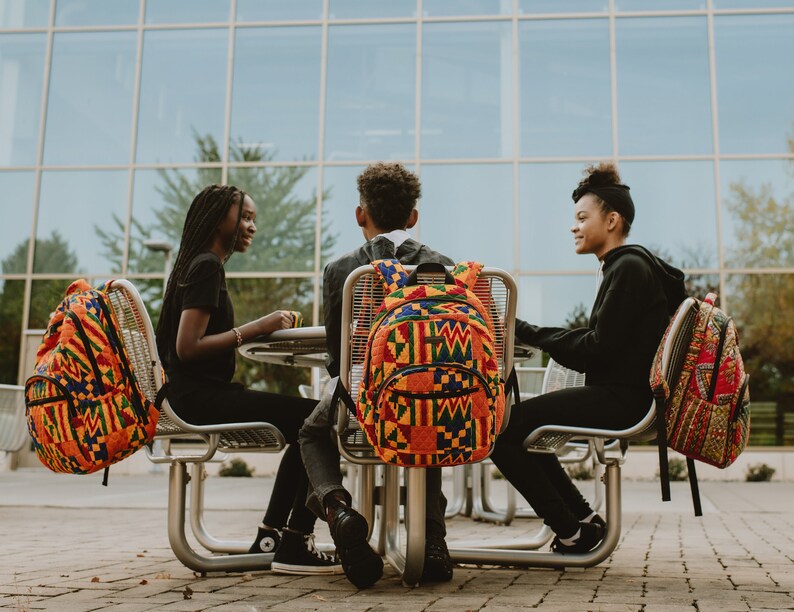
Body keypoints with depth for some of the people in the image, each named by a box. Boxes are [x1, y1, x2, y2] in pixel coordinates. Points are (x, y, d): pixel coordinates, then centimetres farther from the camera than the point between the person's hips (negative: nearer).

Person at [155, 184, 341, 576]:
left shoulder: (197, 265, 20)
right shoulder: (207, 265, -10)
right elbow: (187, 347, -20)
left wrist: (263, 327, 9)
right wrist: (254, 329, -17)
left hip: (199, 393, 10)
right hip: (198, 396, -10)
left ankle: (269, 537, 13)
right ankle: (294, 546, -11)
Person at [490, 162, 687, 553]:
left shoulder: (629, 268, -12)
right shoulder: (622, 267, 20)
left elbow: (597, 349, -18)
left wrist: (529, 333, -10)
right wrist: (526, 333, 7)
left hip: (619, 399, -11)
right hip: (616, 393, 11)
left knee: (500, 428, -15)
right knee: (519, 422, 21)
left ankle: (571, 532, -5)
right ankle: (584, 520, 17)